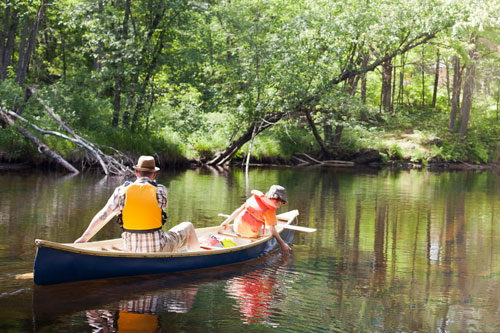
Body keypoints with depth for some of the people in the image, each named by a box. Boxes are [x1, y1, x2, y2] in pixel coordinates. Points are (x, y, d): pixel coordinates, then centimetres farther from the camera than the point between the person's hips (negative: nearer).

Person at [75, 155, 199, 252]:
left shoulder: (122, 190, -3)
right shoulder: (160, 190, -6)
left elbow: (102, 215, -4)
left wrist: (84, 238, 3)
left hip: (131, 249, 3)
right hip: (158, 249, -3)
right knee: (188, 227, 21)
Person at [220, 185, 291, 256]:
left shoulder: (254, 198, 9)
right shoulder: (270, 210, -9)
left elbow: (239, 210, 15)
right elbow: (272, 229, -14)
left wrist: (227, 221, 24)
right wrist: (283, 244, -8)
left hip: (237, 229, 4)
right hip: (251, 233, -4)